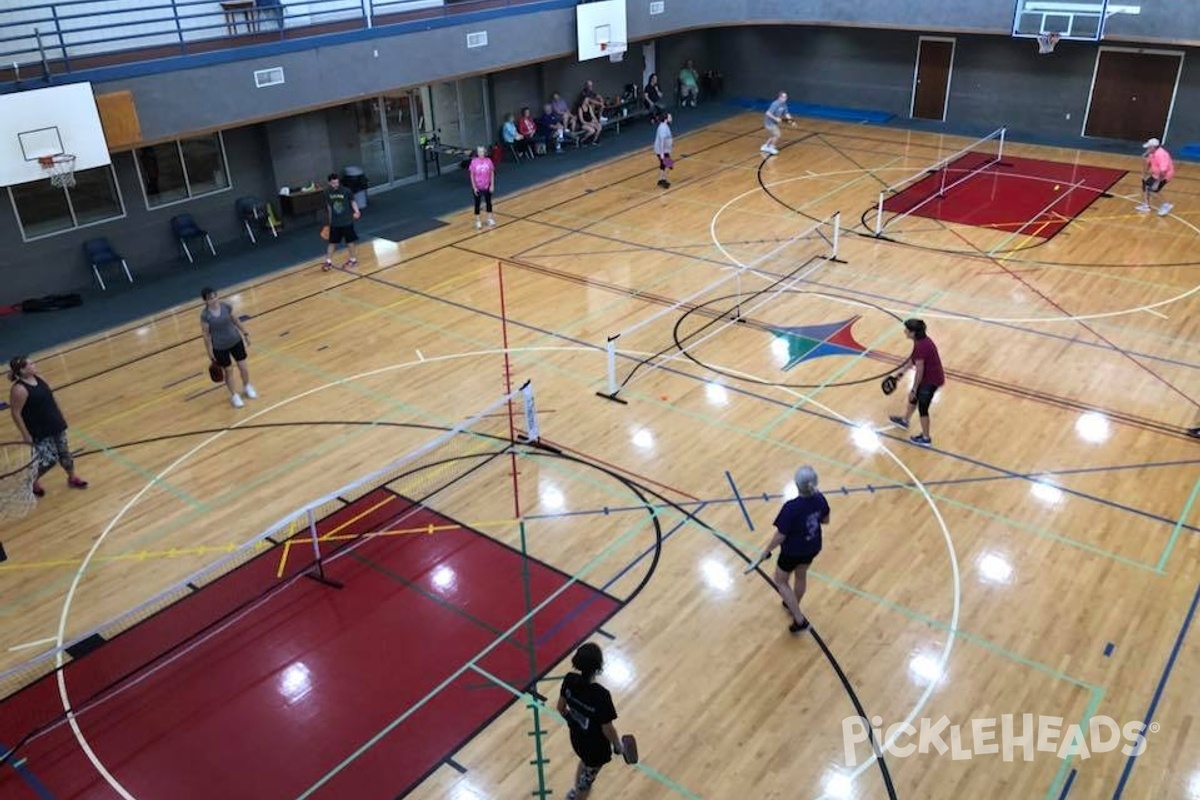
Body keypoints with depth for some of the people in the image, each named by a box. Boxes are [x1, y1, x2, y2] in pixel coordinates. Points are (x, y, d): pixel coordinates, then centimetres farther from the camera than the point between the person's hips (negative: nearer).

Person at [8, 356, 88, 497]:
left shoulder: (37, 377, 0)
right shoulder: (19, 390, -24)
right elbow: (16, 413, -20)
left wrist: (61, 416, 18)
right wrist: (25, 435, -17)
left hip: (55, 425, 8)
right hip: (39, 431, -8)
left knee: (64, 452, 17)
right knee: (49, 459, -3)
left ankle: (72, 478, 37)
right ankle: (32, 481, 24)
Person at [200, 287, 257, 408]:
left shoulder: (226, 307, -11)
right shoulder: (205, 315, -20)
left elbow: (235, 320, 4)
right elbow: (206, 334, -12)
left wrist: (245, 333, 11)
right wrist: (210, 352, -8)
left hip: (236, 341, 3)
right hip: (220, 347, -3)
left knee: (243, 367, 11)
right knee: (228, 370, 11)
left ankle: (247, 386, 41)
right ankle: (234, 395, 31)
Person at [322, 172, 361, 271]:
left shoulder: (346, 191, -14)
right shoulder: (327, 193, -4)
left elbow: (352, 201, -1)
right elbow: (329, 206, 9)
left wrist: (356, 211, -19)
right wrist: (330, 220, 15)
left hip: (347, 221, -2)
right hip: (334, 223, 2)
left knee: (349, 241, 9)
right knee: (332, 242, 8)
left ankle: (353, 259, 25)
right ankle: (328, 262, 16)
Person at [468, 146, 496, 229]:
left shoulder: (488, 161, -7)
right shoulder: (474, 162, -12)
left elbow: (492, 173, 1)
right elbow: (472, 175, -7)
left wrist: (492, 185, -3)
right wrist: (474, 187, -10)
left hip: (487, 186, 2)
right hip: (478, 187, -2)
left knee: (488, 202, 15)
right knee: (477, 204, 7)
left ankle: (490, 219, 30)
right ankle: (478, 221, 18)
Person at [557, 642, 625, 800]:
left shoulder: (570, 680, -21)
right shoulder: (601, 695, -38)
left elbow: (561, 707, -4)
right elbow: (607, 729, -25)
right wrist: (618, 745, -5)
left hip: (576, 738, 6)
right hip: (596, 747, -6)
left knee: (585, 761, 38)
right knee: (587, 777, 22)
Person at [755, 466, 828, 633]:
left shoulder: (791, 508, -35)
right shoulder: (820, 499, -18)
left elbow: (780, 536, -25)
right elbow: (825, 520, 2)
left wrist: (767, 551, -9)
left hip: (792, 552, -6)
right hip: (812, 548, 6)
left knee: (780, 581, 19)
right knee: (801, 576, 31)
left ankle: (800, 619, 18)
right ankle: (793, 606, 55)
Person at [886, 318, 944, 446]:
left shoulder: (920, 346, -30)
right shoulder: (922, 339, -1)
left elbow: (919, 371, -25)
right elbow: (914, 358, 14)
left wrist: (914, 389, -16)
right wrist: (901, 371, 21)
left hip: (931, 379, -9)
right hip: (931, 375, 9)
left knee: (922, 407, 8)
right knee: (913, 397, 28)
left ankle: (925, 439, 24)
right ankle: (905, 421, 52)